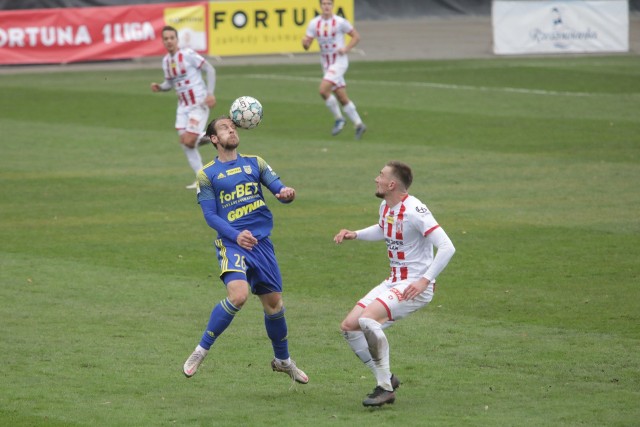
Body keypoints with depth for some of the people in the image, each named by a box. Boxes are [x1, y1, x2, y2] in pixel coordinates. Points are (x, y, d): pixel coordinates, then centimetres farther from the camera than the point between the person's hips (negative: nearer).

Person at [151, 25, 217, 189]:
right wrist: (159, 87, -3)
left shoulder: (188, 54, -14)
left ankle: (203, 138, 19)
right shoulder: (166, 61, 7)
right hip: (183, 106, 7)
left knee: (189, 141, -15)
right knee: (185, 142, 1)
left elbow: (210, 70, -10)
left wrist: (210, 93, -17)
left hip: (199, 104, -7)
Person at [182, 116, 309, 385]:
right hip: (231, 242, -4)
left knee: (274, 302, 10)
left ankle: (283, 360, 32)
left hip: (261, 242, 4)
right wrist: (236, 235, -19)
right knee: (237, 295, -27)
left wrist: (287, 192, -21)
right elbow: (210, 215, -3)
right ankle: (201, 350, -11)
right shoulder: (207, 175, 2)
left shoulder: (254, 163, 12)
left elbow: (278, 188, 4)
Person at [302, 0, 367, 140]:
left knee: (323, 89, -22)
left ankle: (338, 119, -5)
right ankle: (358, 124, 19)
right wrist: (304, 42, -21)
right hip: (326, 64, 5)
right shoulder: (314, 23, 2)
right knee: (342, 98, 7)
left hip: (339, 61, -5)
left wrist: (346, 49, -17)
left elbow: (356, 36, -2)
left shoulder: (340, 22, -10)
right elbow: (307, 46, 2)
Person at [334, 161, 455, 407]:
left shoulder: (414, 210, -21)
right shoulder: (386, 207, 7)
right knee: (349, 327, 2)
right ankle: (386, 379, 12)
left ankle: (386, 387, -18)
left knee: (367, 320, -28)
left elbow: (447, 247, -25)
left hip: (416, 287, -9)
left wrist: (425, 280, -30)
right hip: (393, 282, 9)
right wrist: (354, 235, 15)